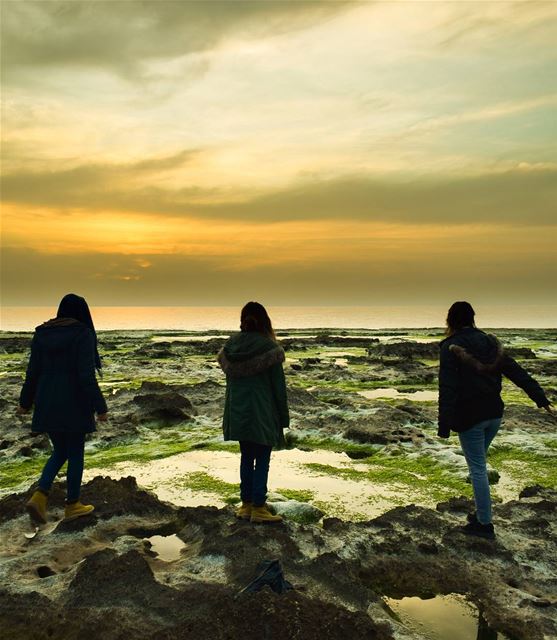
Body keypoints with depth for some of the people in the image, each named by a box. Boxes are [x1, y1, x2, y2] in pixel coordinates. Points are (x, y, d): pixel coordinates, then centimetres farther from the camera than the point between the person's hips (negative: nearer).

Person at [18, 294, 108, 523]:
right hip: (74, 404, -5)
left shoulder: (42, 333, 5)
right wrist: (100, 407, -12)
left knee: (60, 452, 18)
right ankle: (72, 505, 19)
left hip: (48, 403, 5)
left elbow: (33, 371, 7)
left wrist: (25, 402, 19)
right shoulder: (83, 334, -12)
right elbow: (86, 375, -17)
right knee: (75, 453, 10)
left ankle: (39, 497, 1)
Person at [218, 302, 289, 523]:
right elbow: (278, 385, -9)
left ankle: (246, 505, 21)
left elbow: (229, 376, 7)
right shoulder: (268, 347, -14)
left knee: (246, 457, 15)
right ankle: (258, 508, 8)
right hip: (262, 412, -5)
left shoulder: (230, 345, 1)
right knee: (262, 459, 4)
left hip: (238, 412, 5)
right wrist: (283, 417, 0)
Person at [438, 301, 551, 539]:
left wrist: (444, 425, -16)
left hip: (469, 417, -6)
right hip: (494, 414, 6)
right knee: (479, 464, 20)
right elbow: (516, 371, 8)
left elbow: (447, 388, -17)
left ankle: (484, 524, 9)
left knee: (477, 468, 2)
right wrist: (539, 396, 12)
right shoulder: (489, 342, 6)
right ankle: (481, 513, 27)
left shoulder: (451, 348, -13)